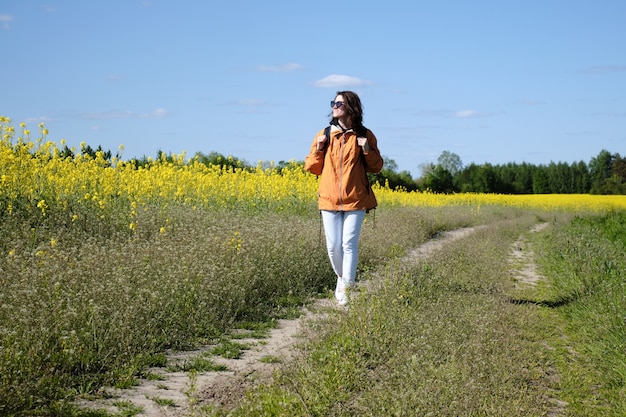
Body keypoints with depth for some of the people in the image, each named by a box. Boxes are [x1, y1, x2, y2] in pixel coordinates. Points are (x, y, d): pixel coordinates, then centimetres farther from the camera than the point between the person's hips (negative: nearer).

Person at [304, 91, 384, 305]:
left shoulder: (365, 135, 2)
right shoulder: (324, 135, 7)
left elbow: (376, 167, 7)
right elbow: (311, 167, 10)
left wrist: (367, 150, -11)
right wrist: (318, 149, -6)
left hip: (355, 200, -2)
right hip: (329, 199, 2)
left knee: (349, 244, -7)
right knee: (333, 246, 3)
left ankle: (346, 289, -3)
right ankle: (341, 277, 29)